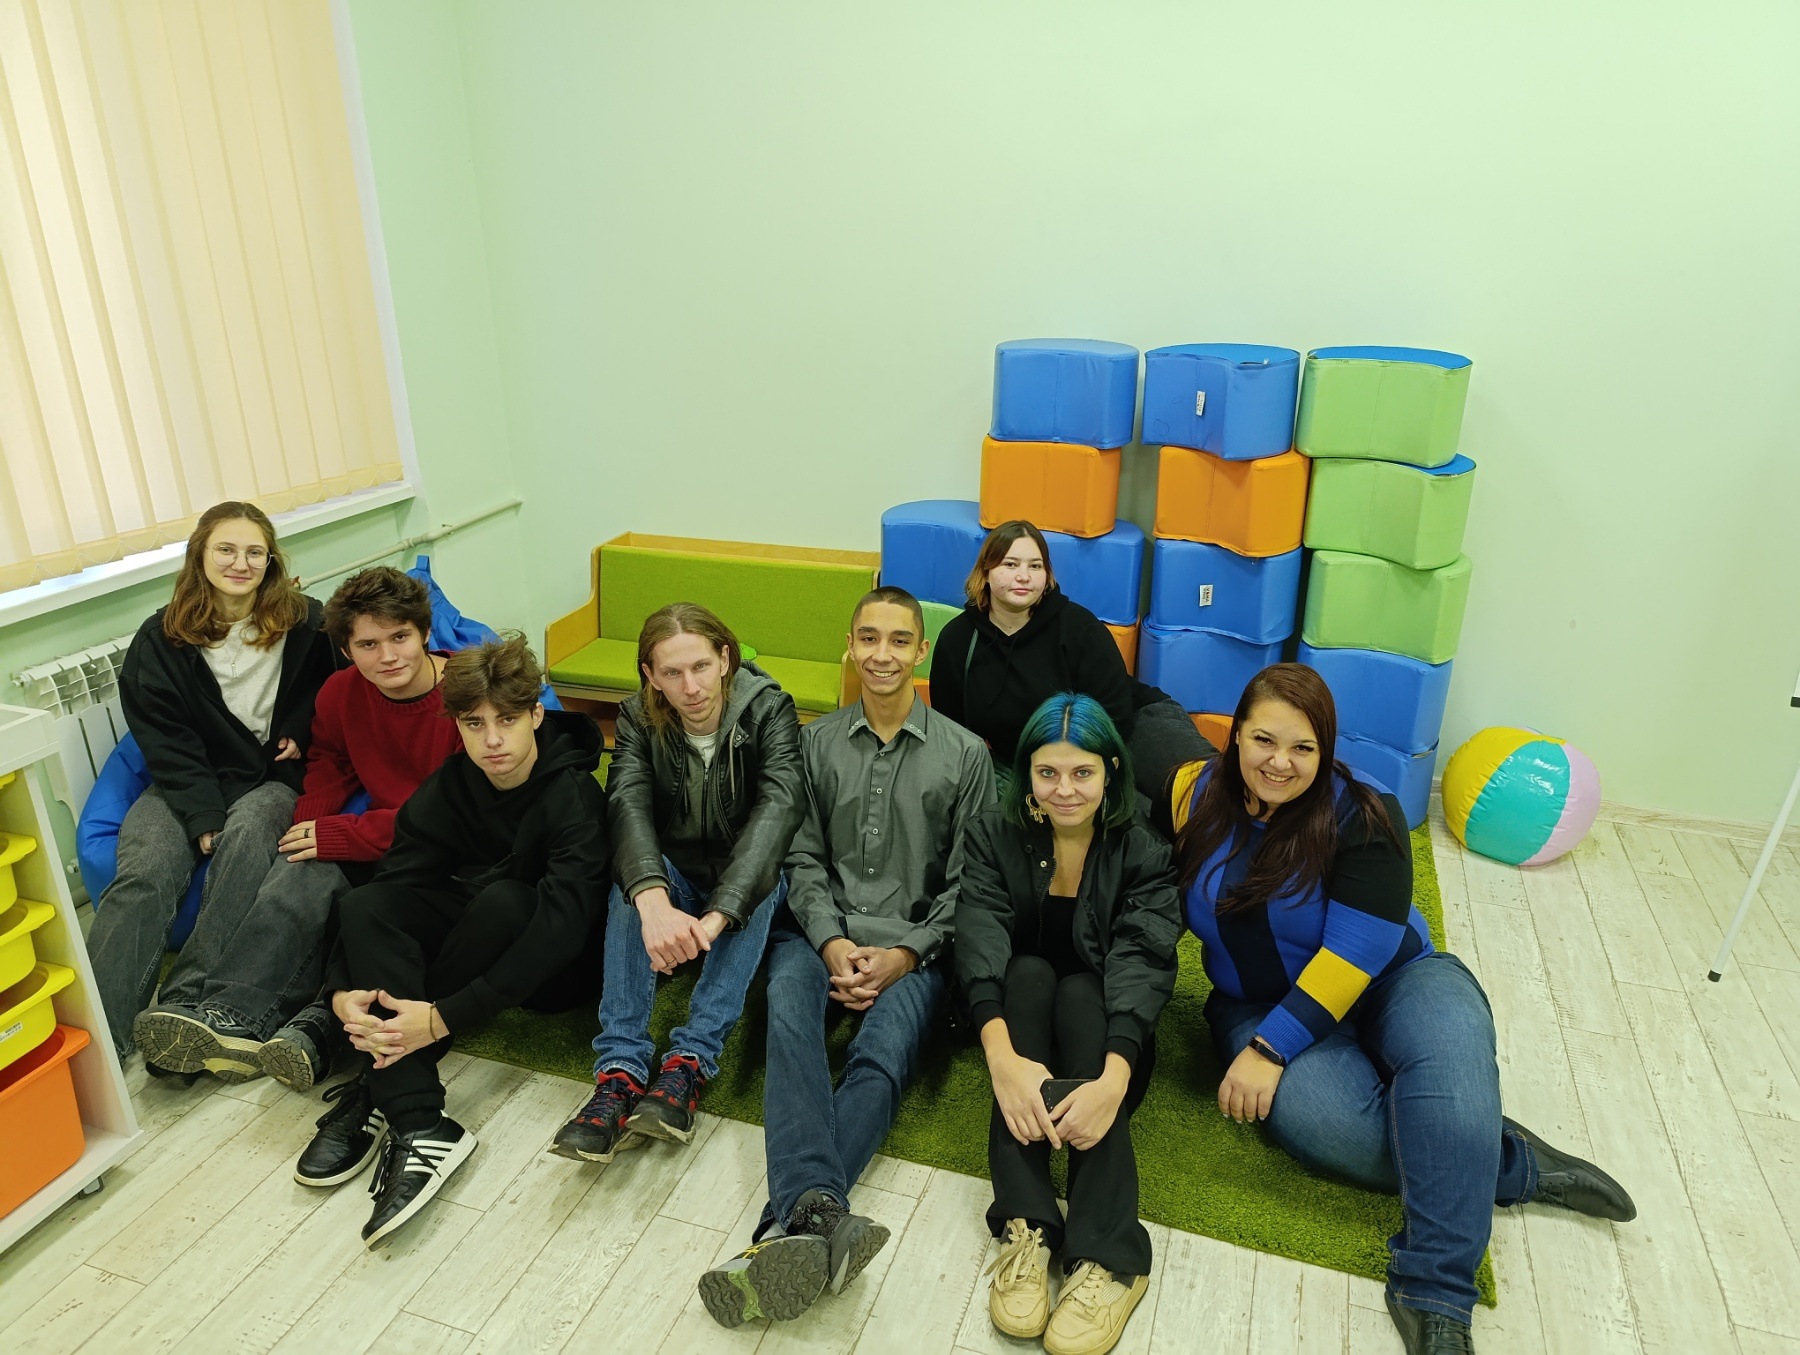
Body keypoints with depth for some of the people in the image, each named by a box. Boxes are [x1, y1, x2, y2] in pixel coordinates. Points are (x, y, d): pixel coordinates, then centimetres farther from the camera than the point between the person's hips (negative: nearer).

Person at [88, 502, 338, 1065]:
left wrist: (302, 737, -3)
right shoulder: (160, 640, 4)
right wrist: (204, 819, -15)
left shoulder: (304, 623, 3)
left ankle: (184, 1004, -36)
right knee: (143, 871, -26)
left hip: (274, 777, -1)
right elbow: (165, 741, -2)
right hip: (189, 784, 1)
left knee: (246, 835, -34)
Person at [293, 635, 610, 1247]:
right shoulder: (448, 789, -7)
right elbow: (394, 881, -14)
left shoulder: (573, 795, -24)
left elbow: (564, 924, -34)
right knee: (364, 905, -23)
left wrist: (445, 1017, -41)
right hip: (469, 929, 5)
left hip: (547, 965, -5)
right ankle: (419, 1127, -34)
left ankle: (375, 1091, -26)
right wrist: (343, 989, -32)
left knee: (500, 899, -37)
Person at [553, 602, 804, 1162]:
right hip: (675, 875, 2)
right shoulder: (639, 719, -10)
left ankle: (688, 1063, -37)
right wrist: (654, 901, -50)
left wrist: (718, 914, -48)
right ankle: (620, 1070, -36)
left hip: (746, 880, -1)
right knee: (634, 876, -30)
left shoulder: (767, 708, -18)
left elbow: (780, 803, -33)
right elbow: (628, 804, -28)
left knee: (766, 878, -33)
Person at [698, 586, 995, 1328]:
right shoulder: (816, 742, 11)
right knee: (788, 1021, -32)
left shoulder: (965, 755, 6)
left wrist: (904, 954, -10)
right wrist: (832, 942, -10)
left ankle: (786, 1226, -45)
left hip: (914, 947, -1)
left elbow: (967, 882, 3)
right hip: (822, 933, 1)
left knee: (881, 1055, -31)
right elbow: (804, 860, 7)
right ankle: (818, 1211, -50)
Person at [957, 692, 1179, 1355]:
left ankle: (1108, 1255, -41)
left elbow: (1142, 962, -24)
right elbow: (980, 941, -23)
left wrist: (1113, 1080, -43)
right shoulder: (994, 837, -7)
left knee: (1079, 991, -32)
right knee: (1028, 972, -30)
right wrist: (1002, 1057, -42)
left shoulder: (1143, 852, -9)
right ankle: (1025, 1226, -40)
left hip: (1103, 1021, -1)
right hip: (1017, 1008, 1)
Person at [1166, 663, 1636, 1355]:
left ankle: (1434, 1297, -30)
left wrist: (1271, 1048, -24)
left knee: (1449, 1047, -35)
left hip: (1387, 980, -1)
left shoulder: (1360, 816, -14)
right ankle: (1517, 1163, -5)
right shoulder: (1196, 798, -5)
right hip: (1261, 1004, 2)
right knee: (1335, 1125, -29)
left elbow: (1357, 950, -19)